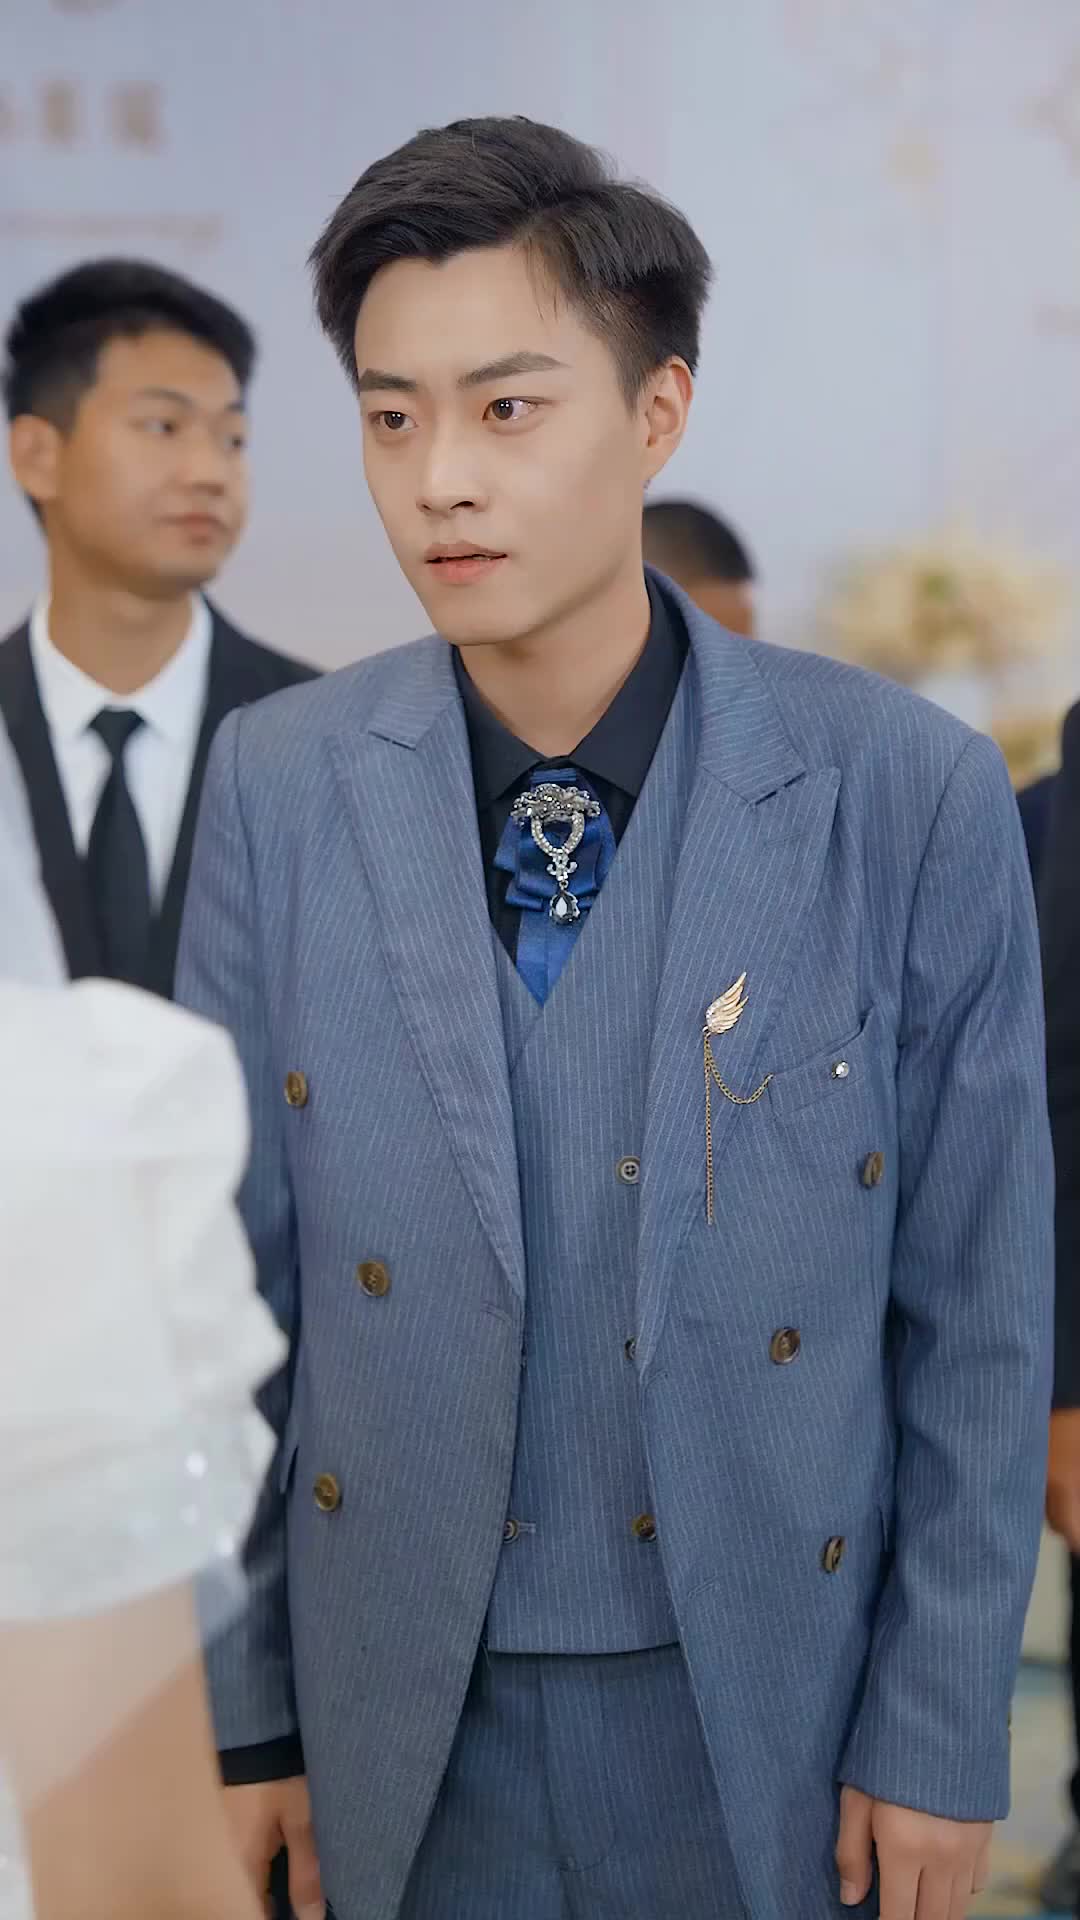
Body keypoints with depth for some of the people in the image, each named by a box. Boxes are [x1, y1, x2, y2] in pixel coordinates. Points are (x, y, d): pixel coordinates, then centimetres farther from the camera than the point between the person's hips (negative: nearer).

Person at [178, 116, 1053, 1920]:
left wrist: (943, 1731, -3)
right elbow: (232, 1273, -1)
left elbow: (978, 1305, -6)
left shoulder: (910, 794, -12)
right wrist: (236, 1701, 2)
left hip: (761, 1693, -1)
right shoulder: (278, 787, -7)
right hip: (412, 1714, 1)